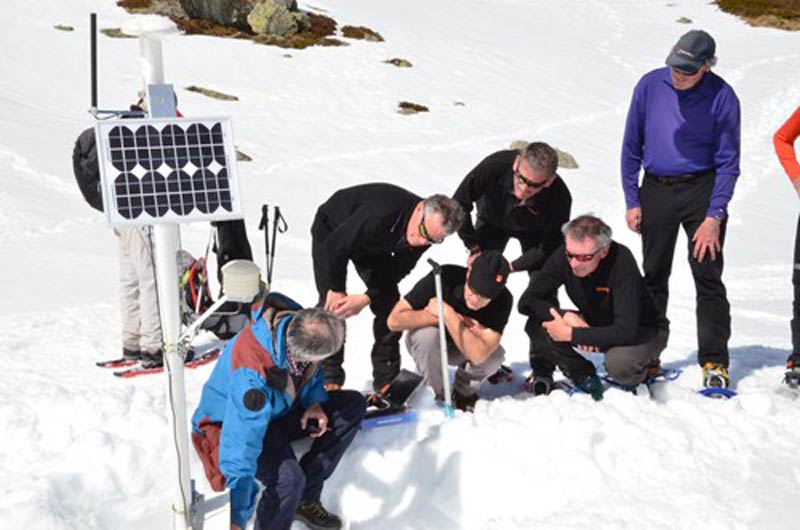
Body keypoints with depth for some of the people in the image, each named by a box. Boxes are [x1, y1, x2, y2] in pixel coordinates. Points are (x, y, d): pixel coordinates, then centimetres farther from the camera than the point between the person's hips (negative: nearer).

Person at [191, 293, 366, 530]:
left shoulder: (299, 326, -20)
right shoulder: (251, 375, -41)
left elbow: (311, 373, 7)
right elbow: (240, 449, -43)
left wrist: (315, 401, -12)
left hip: (278, 410, 8)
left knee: (353, 404, -3)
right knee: (289, 478, -35)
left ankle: (305, 499, 0)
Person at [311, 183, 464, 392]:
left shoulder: (427, 234, -25)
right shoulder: (379, 216, -45)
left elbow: (397, 270, -14)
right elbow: (335, 246, -34)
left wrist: (367, 298, -24)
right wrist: (336, 289, -22)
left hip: (373, 245, 5)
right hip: (332, 231, -5)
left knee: (388, 303, -5)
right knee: (331, 305, -15)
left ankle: (387, 379, 5)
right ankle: (329, 379, -4)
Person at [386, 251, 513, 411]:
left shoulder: (503, 300, -27)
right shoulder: (445, 277, -31)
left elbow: (478, 355, -38)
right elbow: (394, 321, -32)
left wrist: (447, 313, -39)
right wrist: (449, 319, -34)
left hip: (462, 349, 2)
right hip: (427, 344, -1)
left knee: (495, 356, -28)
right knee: (427, 335, -35)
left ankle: (463, 392, 4)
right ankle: (440, 394, -8)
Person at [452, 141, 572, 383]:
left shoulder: (559, 197, -39)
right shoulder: (495, 165, -40)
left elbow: (549, 247, -23)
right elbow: (458, 204, -24)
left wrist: (511, 267, -29)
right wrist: (474, 248, -20)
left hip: (533, 231, -1)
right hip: (492, 220, 1)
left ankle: (542, 365, 1)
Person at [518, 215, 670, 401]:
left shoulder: (621, 261, -34)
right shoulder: (563, 257, -21)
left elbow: (626, 331, -38)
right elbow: (527, 302, -17)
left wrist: (571, 334, -35)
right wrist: (568, 317, -31)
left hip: (644, 329, -4)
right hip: (598, 324, 5)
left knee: (618, 364, -37)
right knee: (543, 323, -21)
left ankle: (645, 367, 0)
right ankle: (586, 379, 0)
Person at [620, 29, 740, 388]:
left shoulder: (722, 97, -11)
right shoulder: (650, 85, -4)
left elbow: (728, 162, -7)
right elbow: (631, 146, 5)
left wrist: (714, 217, -14)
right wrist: (632, 201, 1)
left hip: (701, 188, -3)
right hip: (655, 190, 3)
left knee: (708, 277, -6)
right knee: (654, 277, 11)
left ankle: (714, 362, 0)